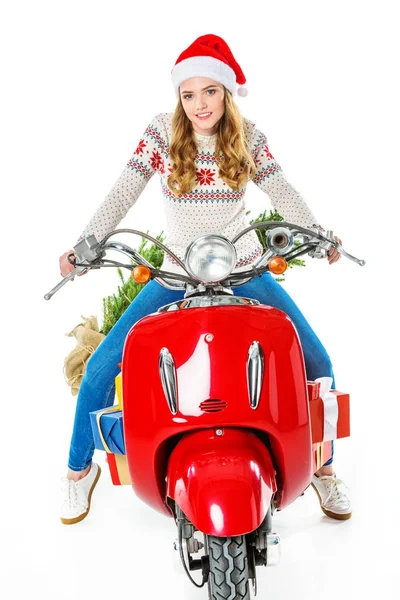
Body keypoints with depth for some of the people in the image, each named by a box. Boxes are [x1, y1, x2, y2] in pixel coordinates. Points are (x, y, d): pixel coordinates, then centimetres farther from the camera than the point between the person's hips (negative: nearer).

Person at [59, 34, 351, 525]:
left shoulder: (247, 136, -3)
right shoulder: (162, 132, -6)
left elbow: (283, 193, -3)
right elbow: (123, 193, -11)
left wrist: (319, 235, -19)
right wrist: (83, 245, -23)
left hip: (243, 269, 1)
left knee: (317, 363, -7)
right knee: (101, 365, -10)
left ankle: (322, 467, 16)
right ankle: (80, 469, 14)